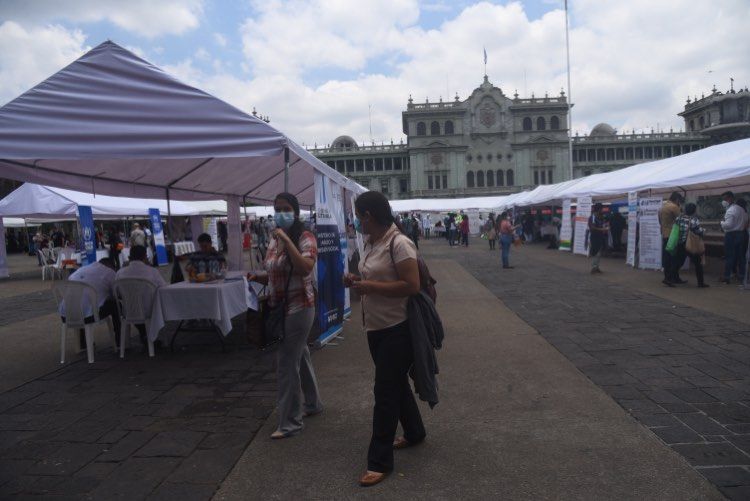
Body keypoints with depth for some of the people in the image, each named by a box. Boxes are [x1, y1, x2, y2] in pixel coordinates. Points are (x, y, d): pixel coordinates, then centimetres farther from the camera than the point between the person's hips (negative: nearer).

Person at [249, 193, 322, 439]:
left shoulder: (305, 238, -13)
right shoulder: (274, 239, 9)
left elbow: (305, 268, -30)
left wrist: (286, 239, -28)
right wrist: (257, 277, 1)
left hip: (298, 308, -8)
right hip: (279, 307, 8)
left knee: (287, 364, -6)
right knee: (300, 356, 19)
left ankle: (291, 422, 5)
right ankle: (312, 403, 35)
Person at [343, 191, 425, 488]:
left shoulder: (399, 244, -20)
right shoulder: (370, 243, 7)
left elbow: (411, 286, -25)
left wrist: (370, 287, -23)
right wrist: (357, 281, 1)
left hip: (397, 329, -9)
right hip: (376, 327, 9)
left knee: (386, 392, -3)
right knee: (397, 384, 21)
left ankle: (380, 461, 9)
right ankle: (415, 433, 41)